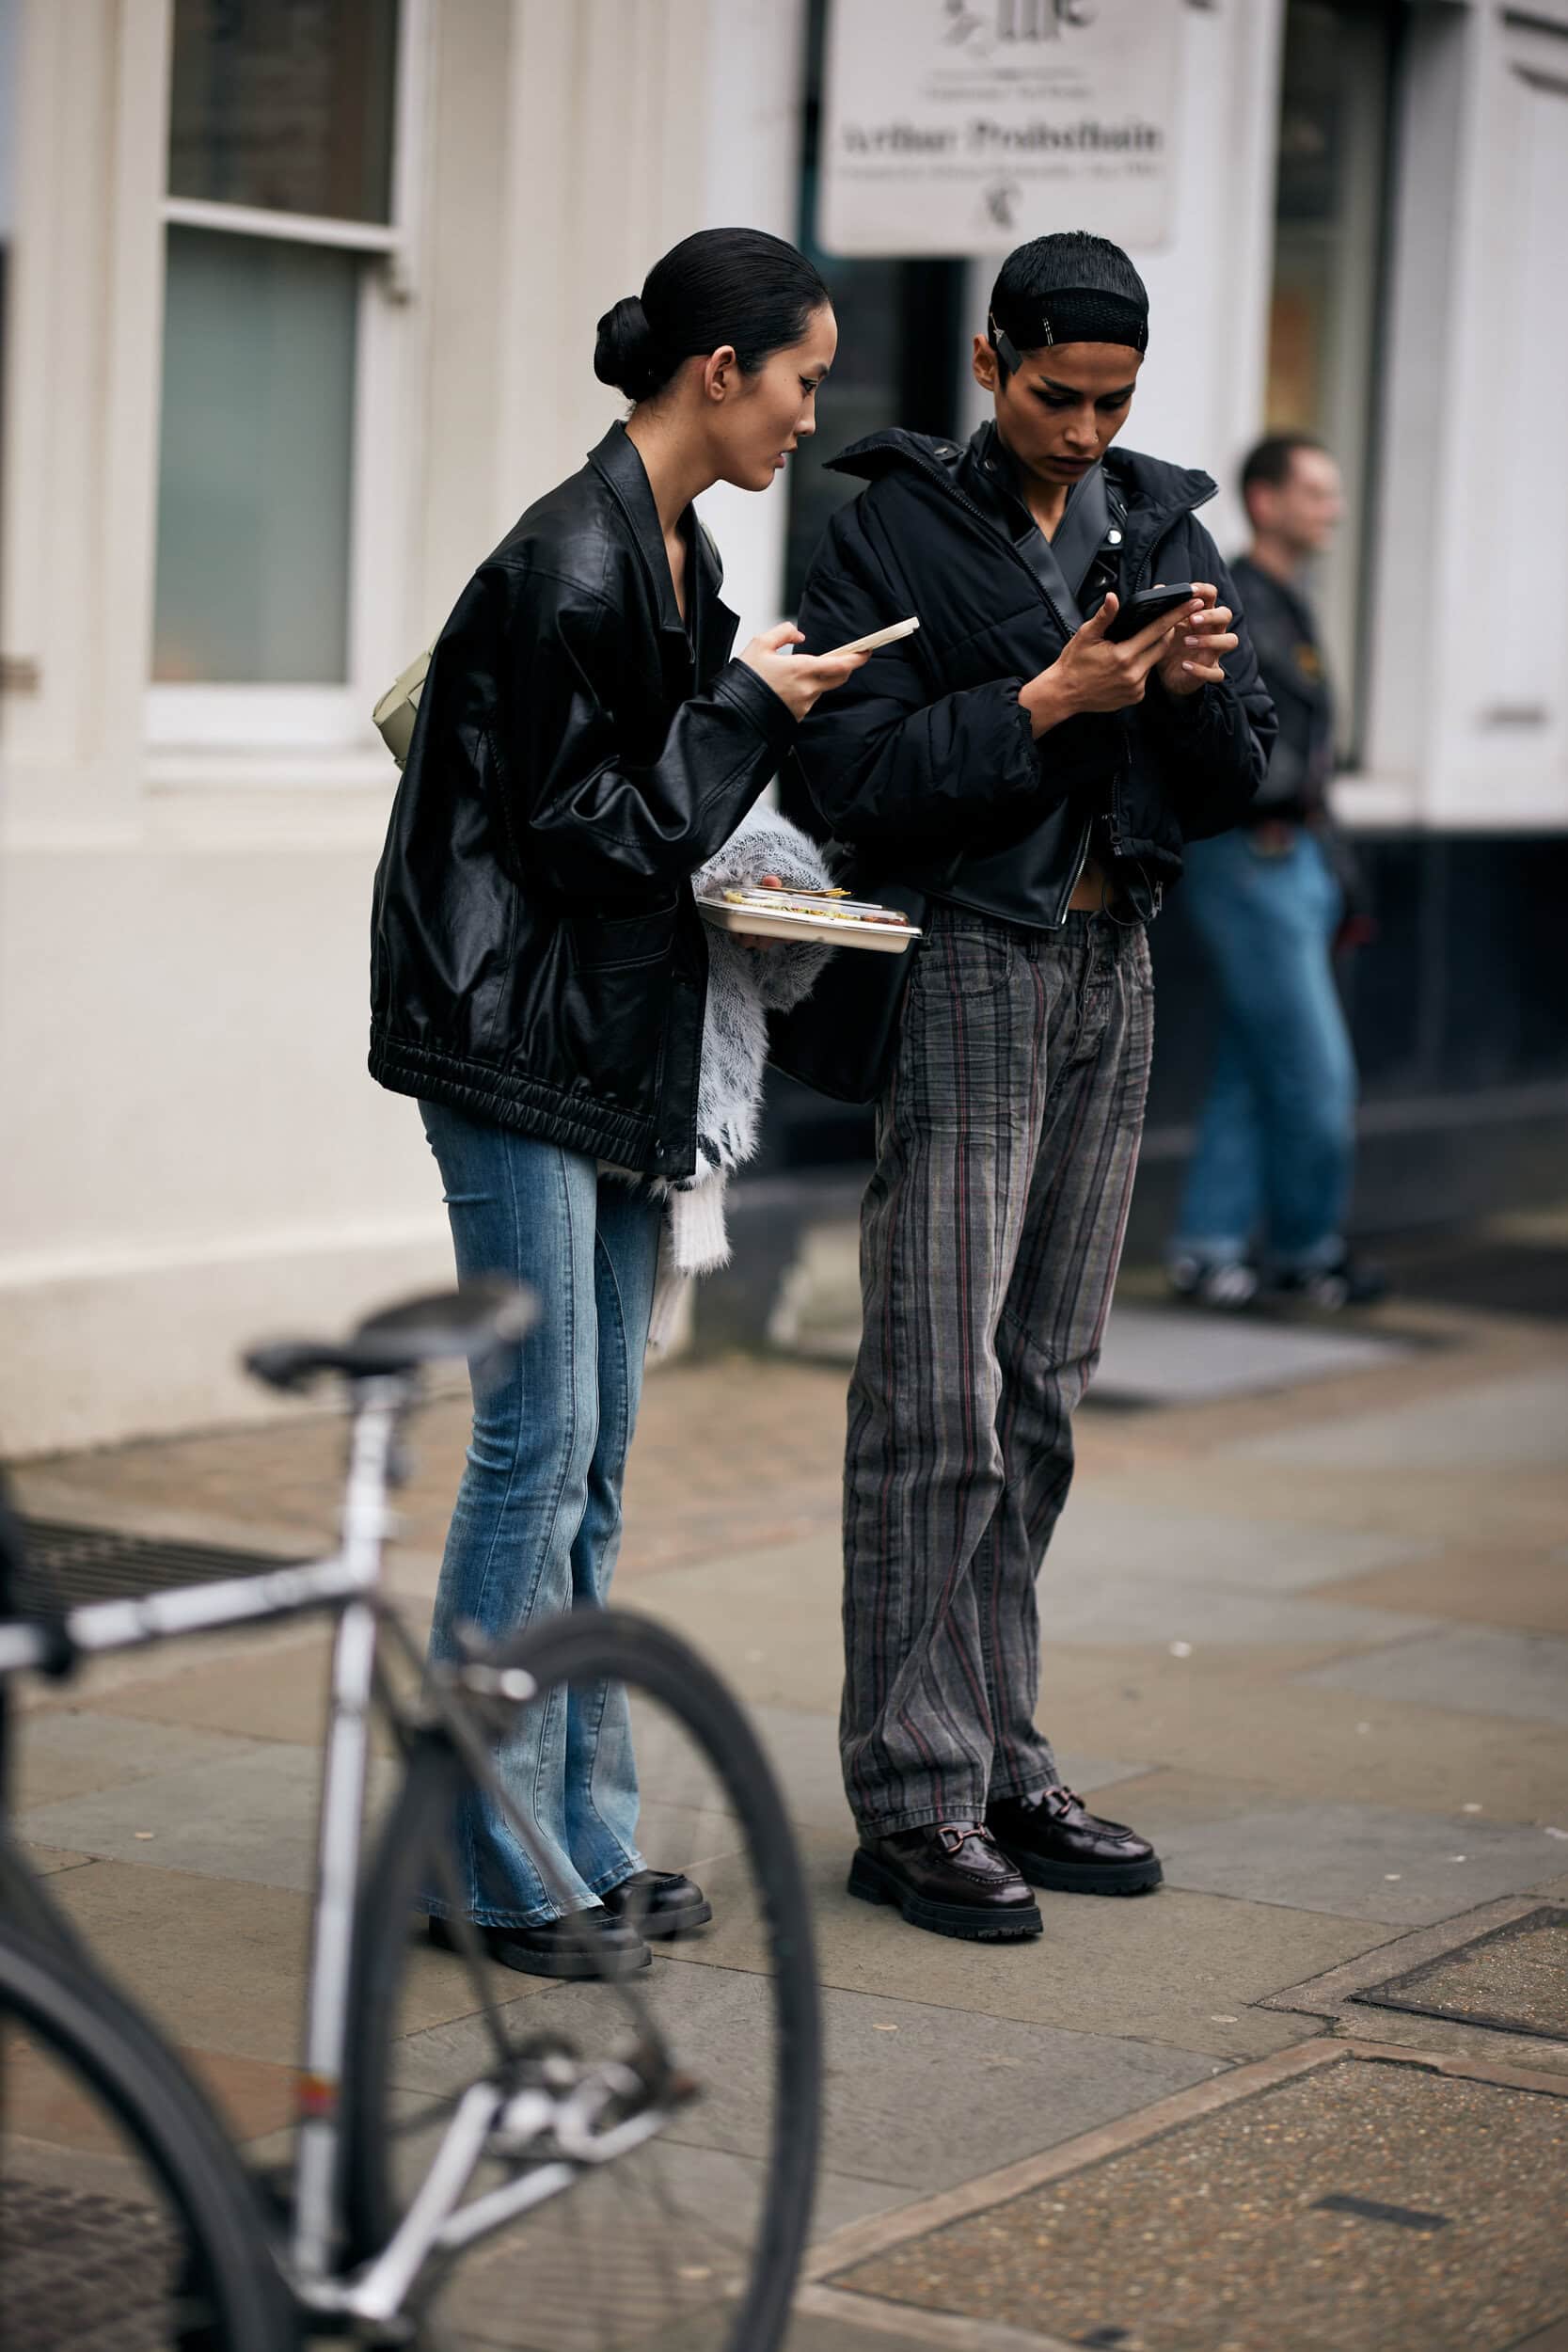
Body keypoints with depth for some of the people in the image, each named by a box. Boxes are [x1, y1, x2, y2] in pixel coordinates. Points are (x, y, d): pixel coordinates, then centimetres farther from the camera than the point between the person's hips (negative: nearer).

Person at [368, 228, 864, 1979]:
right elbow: (585, 834, -17)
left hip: (616, 1044, 10)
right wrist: (749, 707, -11)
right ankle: (493, 1869, 2)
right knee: (542, 1439, -6)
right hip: (518, 1039, -10)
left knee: (592, 1455, 11)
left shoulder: (678, 553, 13)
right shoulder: (573, 561, -16)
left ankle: (584, 1837, 18)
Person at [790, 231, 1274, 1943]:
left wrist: (1200, 691, -9)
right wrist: (1045, 705, -20)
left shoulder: (1163, 532, 13)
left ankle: (1000, 1762, 16)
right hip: (961, 967, -6)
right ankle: (911, 1797, -3)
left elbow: (1230, 789, 11)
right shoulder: (893, 529, -4)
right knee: (937, 1394, -8)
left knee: (1041, 1390, 9)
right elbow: (853, 777, -13)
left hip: (1112, 974, 6)